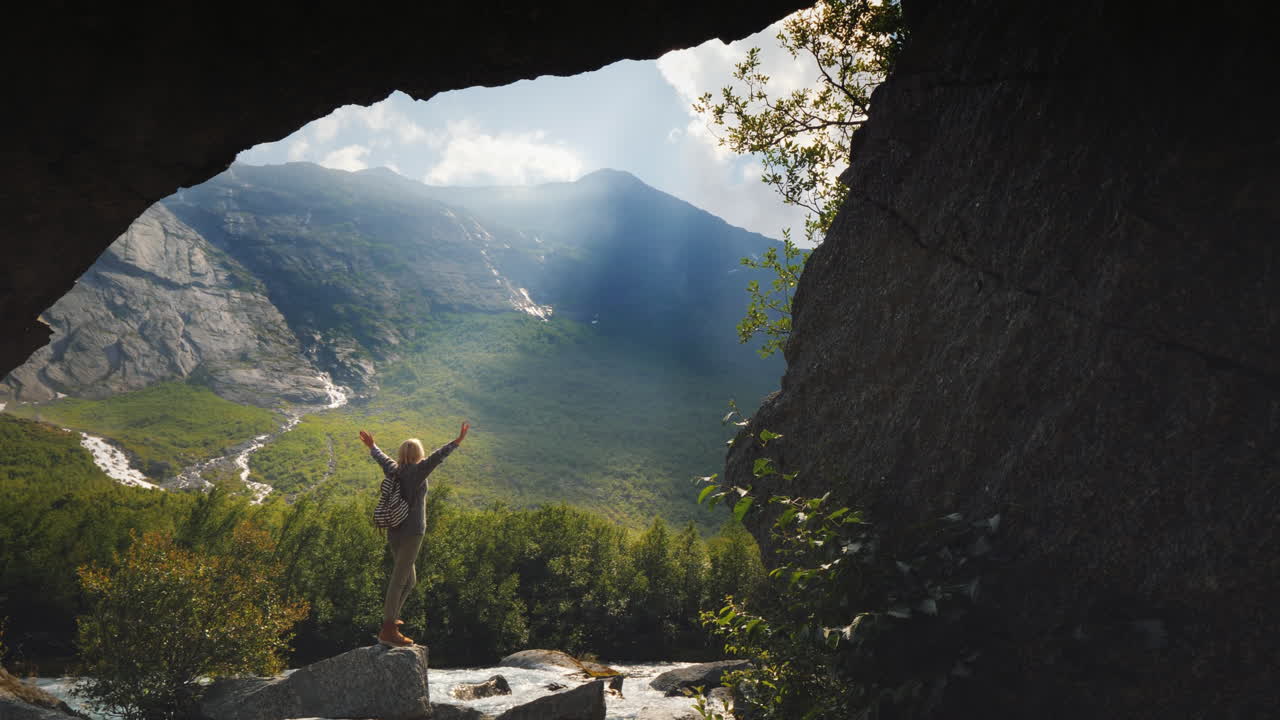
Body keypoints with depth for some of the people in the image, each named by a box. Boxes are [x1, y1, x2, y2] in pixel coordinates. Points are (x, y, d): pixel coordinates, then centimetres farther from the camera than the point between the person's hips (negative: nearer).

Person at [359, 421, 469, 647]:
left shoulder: (394, 470, 8)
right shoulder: (417, 471, -11)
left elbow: (381, 457, 28)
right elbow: (437, 456, -25)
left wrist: (372, 447, 47)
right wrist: (458, 441, -28)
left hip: (394, 532, 8)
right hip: (412, 533, -8)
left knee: (409, 579, 20)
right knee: (399, 579, -7)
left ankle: (390, 618, 27)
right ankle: (387, 631, -6)